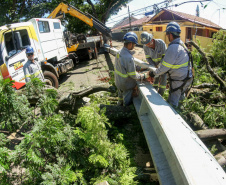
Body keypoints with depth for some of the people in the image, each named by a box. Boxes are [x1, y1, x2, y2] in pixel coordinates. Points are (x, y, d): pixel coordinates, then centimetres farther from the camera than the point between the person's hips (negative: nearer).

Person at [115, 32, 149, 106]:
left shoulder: (119, 52, -8)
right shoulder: (129, 58, -33)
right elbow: (133, 75, -26)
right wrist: (145, 76, -13)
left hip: (118, 82, 8)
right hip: (126, 84, -8)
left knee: (121, 98, 31)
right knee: (127, 102, 17)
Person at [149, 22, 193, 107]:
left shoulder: (173, 48, -24)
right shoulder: (181, 44, 8)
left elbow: (164, 67, -21)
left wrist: (154, 73, -5)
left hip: (179, 81, -10)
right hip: (186, 78, 10)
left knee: (172, 103, 3)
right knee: (179, 96, 27)